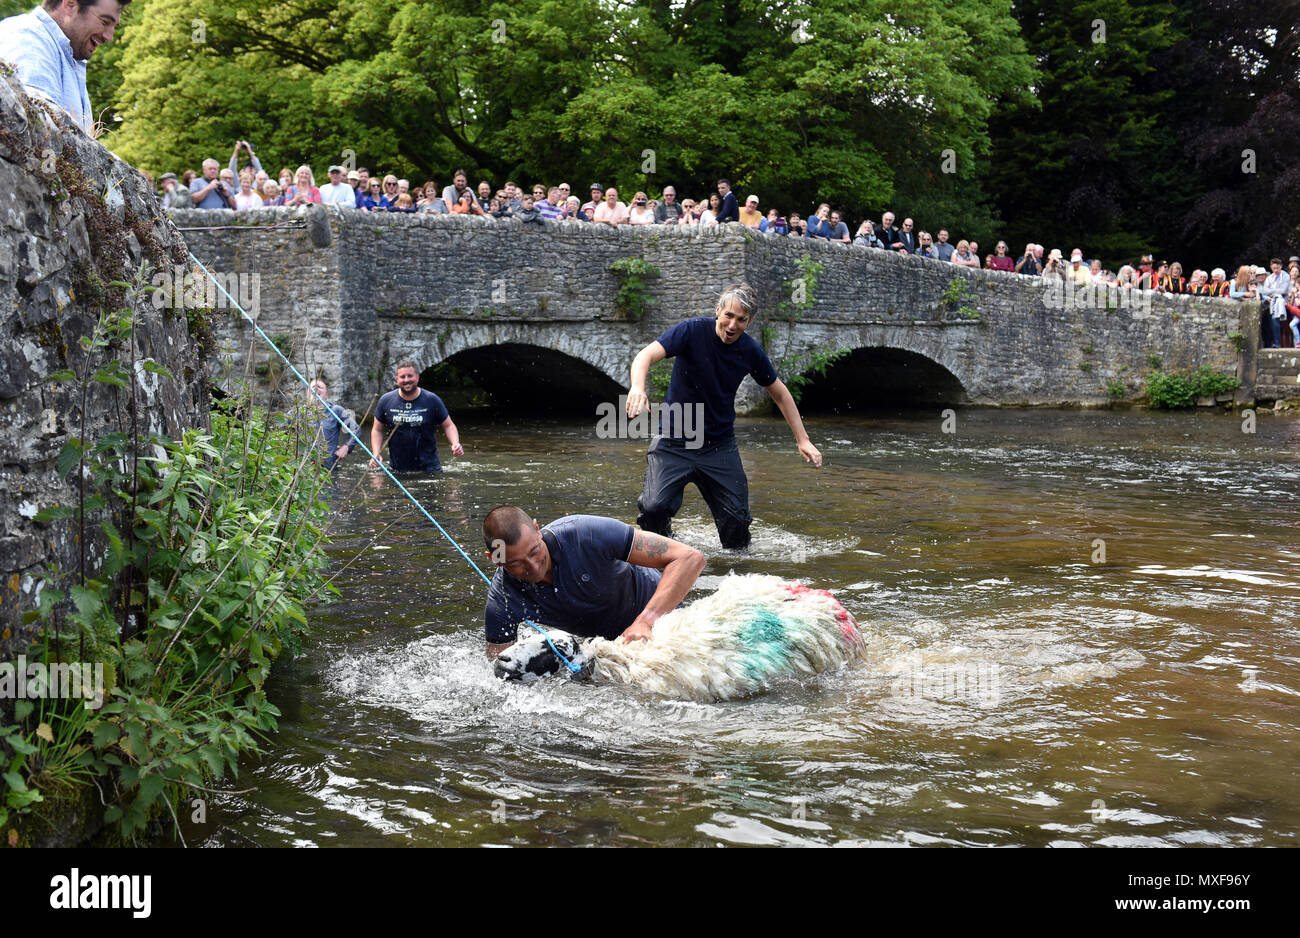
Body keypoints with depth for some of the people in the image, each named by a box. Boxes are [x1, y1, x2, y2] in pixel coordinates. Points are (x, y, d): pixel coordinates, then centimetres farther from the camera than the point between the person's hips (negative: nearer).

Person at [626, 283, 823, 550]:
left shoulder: (751, 351, -3)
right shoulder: (693, 331, -13)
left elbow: (780, 394, 11)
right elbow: (646, 356, -25)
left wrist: (803, 441, 5)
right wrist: (638, 387, -48)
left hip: (720, 445, 3)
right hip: (674, 441, -3)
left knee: (737, 523, -4)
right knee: (654, 507, -23)